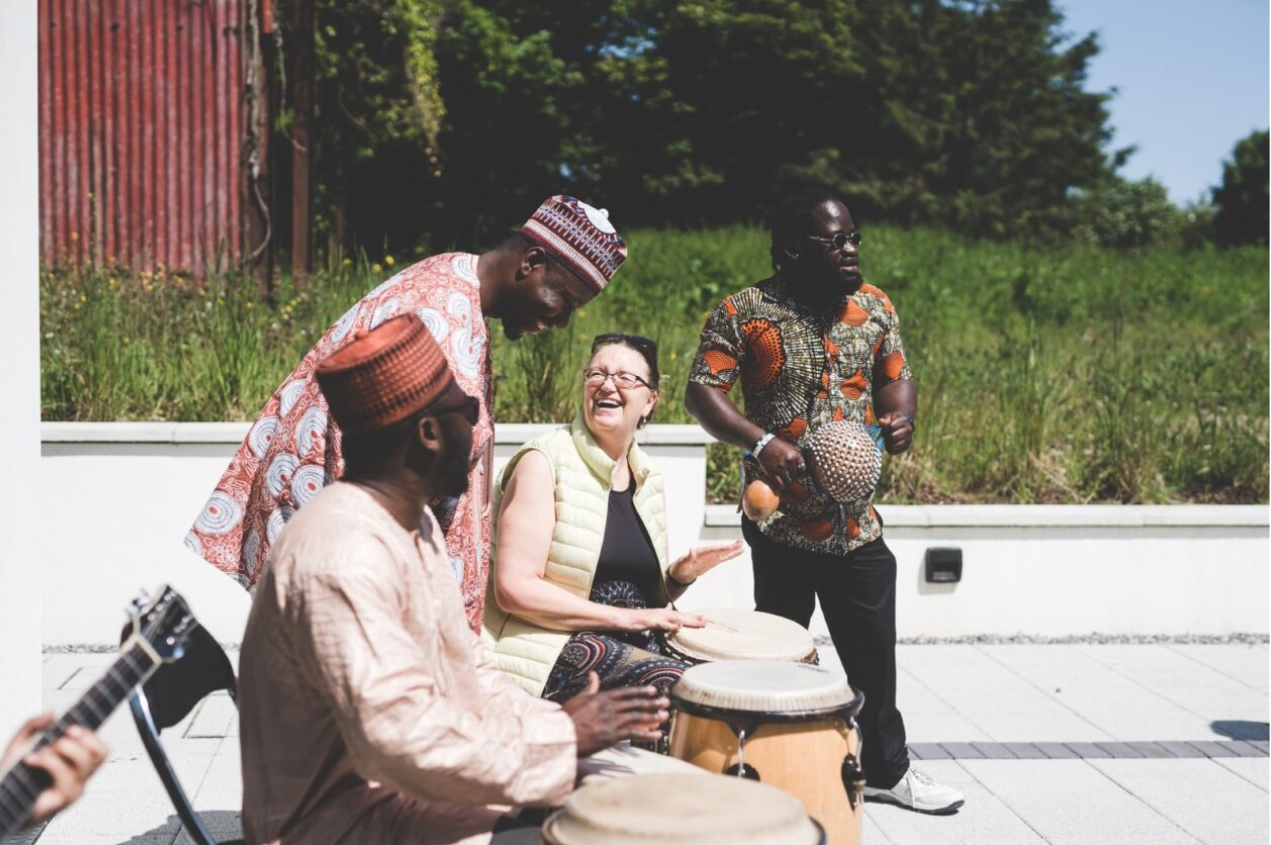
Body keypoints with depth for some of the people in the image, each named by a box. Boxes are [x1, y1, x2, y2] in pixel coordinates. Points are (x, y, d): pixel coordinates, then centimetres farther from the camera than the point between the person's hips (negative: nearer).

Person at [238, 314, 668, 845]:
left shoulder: (414, 521, 8)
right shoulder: (342, 556, -26)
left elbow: (465, 670, 13)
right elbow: (402, 736, -32)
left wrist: (556, 724, -3)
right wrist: (563, 738, -24)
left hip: (416, 784, 10)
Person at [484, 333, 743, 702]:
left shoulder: (646, 477, 11)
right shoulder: (546, 460, -9)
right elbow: (514, 589, -18)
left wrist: (682, 573, -1)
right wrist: (627, 617, -18)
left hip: (635, 645, 7)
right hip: (551, 647, -7)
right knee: (674, 683, -27)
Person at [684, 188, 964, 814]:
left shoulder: (874, 306, 7)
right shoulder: (744, 312, -7)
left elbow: (896, 376, 17)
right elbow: (702, 392, -10)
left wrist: (900, 417, -5)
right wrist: (762, 442, -23)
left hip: (857, 521, 4)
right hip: (782, 522, -3)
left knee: (874, 654, 11)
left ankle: (886, 769, 29)